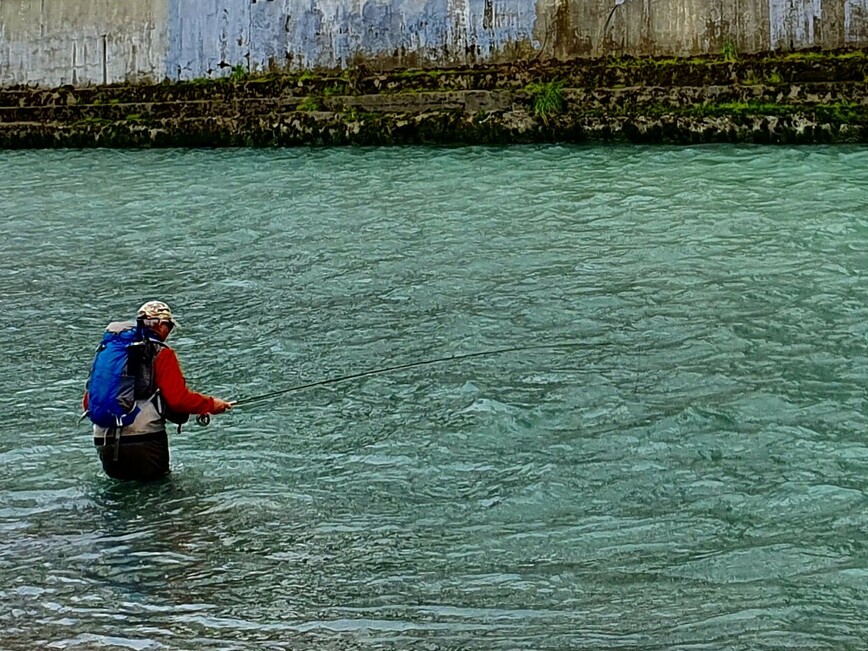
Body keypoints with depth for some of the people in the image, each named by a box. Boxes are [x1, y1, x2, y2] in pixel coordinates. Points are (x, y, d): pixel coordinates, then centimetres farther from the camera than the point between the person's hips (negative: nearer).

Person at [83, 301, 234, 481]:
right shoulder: (161, 354, -3)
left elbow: (88, 402, 16)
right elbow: (178, 399, -11)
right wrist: (211, 405, 3)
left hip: (103, 441, 5)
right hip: (144, 440, -5)